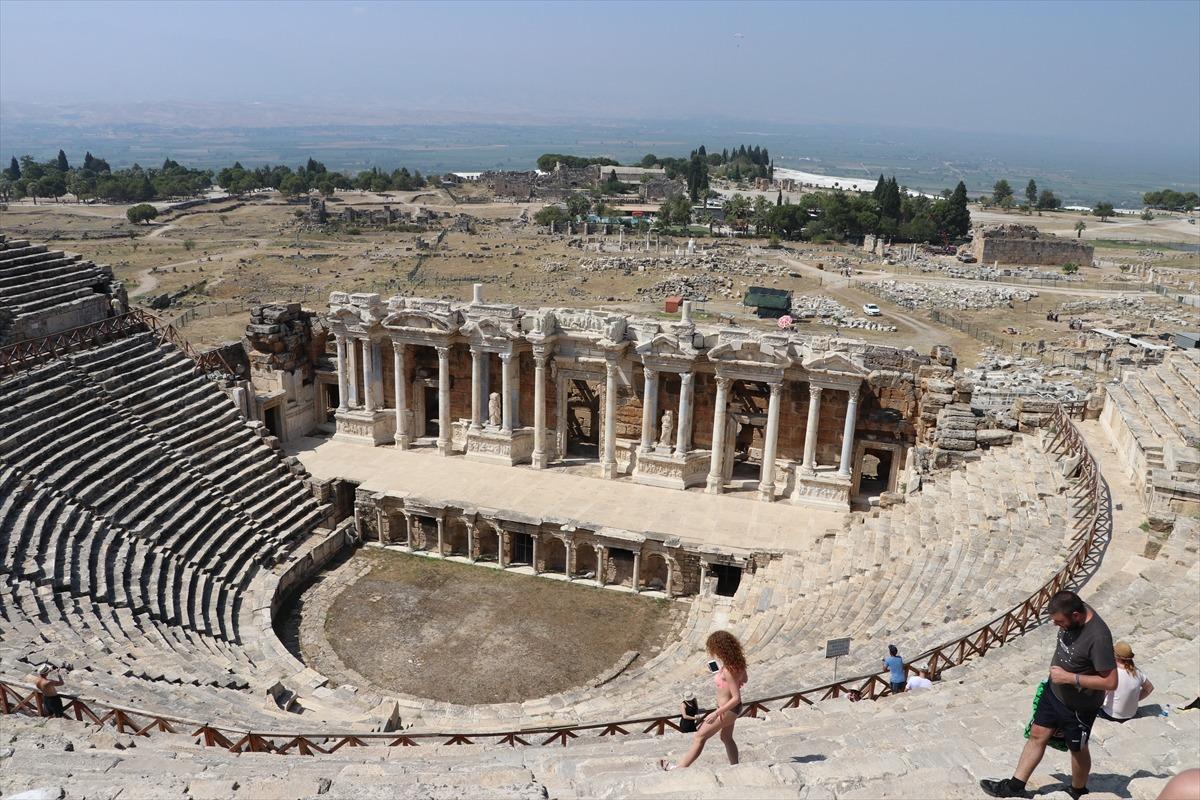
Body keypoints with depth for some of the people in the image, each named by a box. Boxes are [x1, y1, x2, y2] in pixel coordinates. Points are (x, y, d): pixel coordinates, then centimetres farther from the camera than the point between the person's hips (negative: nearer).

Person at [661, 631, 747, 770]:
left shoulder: (728, 671, -33)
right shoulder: (737, 661, -8)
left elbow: (736, 698, -30)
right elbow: (745, 679, 11)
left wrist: (716, 713, -25)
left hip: (728, 710, -8)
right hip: (731, 707, 8)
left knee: (700, 737, 5)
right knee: (726, 738, 27)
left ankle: (679, 768, 16)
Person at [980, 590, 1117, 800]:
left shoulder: (1098, 638, -35)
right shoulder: (1075, 609, -12)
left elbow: (1110, 682, -30)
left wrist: (1069, 677, -29)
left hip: (1078, 705, -7)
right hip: (1053, 691, 7)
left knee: (1077, 749, 17)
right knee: (1037, 735, 14)